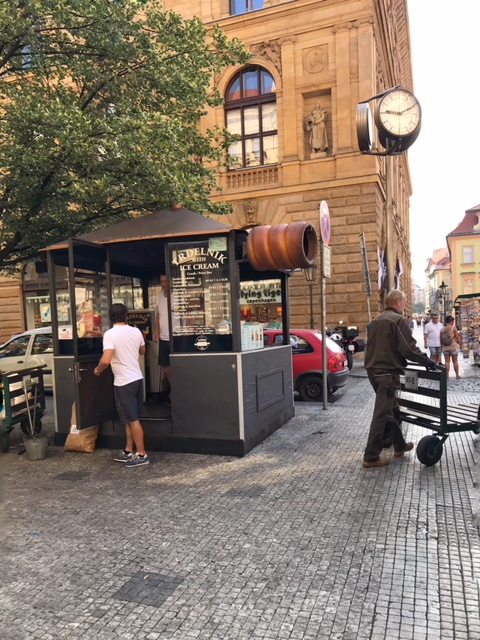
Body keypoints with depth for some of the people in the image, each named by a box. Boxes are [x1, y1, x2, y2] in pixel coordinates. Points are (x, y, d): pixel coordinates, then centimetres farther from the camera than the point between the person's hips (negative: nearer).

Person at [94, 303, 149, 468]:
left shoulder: (110, 334, -15)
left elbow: (106, 360, -24)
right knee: (130, 418, 16)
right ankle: (129, 451, 25)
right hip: (137, 378, 7)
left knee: (132, 419, 0)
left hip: (124, 382, -7)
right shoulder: (136, 331, 4)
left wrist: (98, 369, -4)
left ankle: (142, 455, 7)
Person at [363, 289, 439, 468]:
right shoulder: (398, 320, -11)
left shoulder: (375, 321, 15)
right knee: (382, 413, -5)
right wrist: (428, 361, -4)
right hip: (387, 372, -9)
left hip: (374, 369, 9)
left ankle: (400, 445, 34)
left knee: (391, 408, 21)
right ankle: (371, 456, -2)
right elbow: (409, 348, -17)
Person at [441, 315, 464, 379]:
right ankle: (457, 375, 12)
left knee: (447, 361, 6)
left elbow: (441, 339, 6)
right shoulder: (453, 328, -9)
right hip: (453, 347, -3)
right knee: (455, 361, 7)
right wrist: (461, 345, 6)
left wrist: (442, 346, 17)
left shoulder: (443, 329, 2)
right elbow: (458, 337, -6)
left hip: (445, 347, 3)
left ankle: (447, 375, 5)